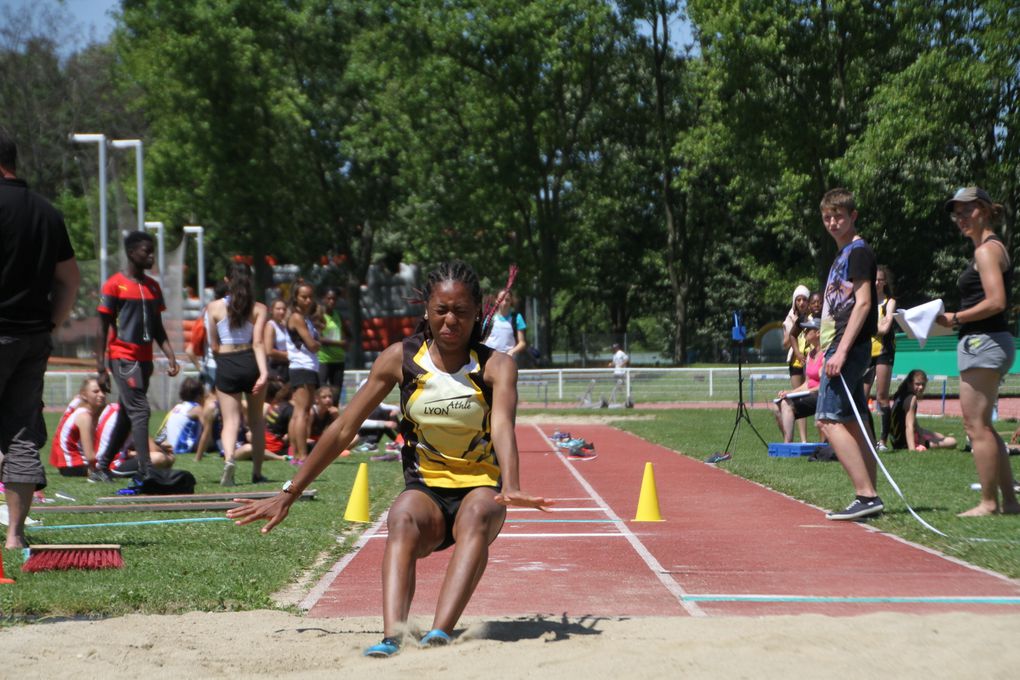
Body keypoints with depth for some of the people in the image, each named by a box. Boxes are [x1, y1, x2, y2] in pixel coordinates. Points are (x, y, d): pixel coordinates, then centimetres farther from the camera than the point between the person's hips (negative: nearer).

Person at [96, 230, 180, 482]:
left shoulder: (153, 286, 14)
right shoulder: (115, 285, -6)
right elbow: (103, 328, -6)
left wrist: (170, 357, 5)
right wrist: (101, 368, -9)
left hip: (144, 359, 7)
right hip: (123, 358, -7)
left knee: (127, 416, 11)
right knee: (140, 411, -16)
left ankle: (103, 467, 23)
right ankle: (145, 470, -19)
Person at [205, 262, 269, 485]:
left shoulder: (214, 307, 0)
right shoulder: (259, 309, 0)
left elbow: (214, 346, 2)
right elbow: (258, 342, -12)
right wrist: (264, 372, -18)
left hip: (226, 366, -1)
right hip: (251, 361, 1)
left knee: (231, 420, -1)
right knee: (256, 420, 15)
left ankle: (229, 458, -31)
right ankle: (257, 472, 18)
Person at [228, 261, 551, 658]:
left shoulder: (495, 366, -6)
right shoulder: (401, 359, -2)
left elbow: (503, 427, -25)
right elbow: (343, 430, 1)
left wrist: (511, 487, -45)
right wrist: (289, 494, -1)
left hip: (481, 488, -1)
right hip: (425, 488, 1)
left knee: (477, 515, -37)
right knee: (402, 519, -35)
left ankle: (439, 635, -53)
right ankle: (391, 638, -54)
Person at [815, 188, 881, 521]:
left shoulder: (859, 251, -9)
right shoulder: (843, 255, 20)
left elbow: (863, 303, -17)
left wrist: (841, 351, -23)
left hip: (849, 347, -10)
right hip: (840, 347, 10)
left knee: (829, 420, -15)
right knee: (852, 423, 8)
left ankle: (866, 495, -17)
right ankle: (870, 497, 9)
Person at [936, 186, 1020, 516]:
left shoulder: (987, 249, -12)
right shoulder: (991, 248, 19)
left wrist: (955, 319, -13)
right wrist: (955, 320, 11)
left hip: (983, 342, -11)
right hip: (987, 343, 11)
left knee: (976, 426, -7)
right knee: (982, 426, 14)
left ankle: (989, 503, -3)